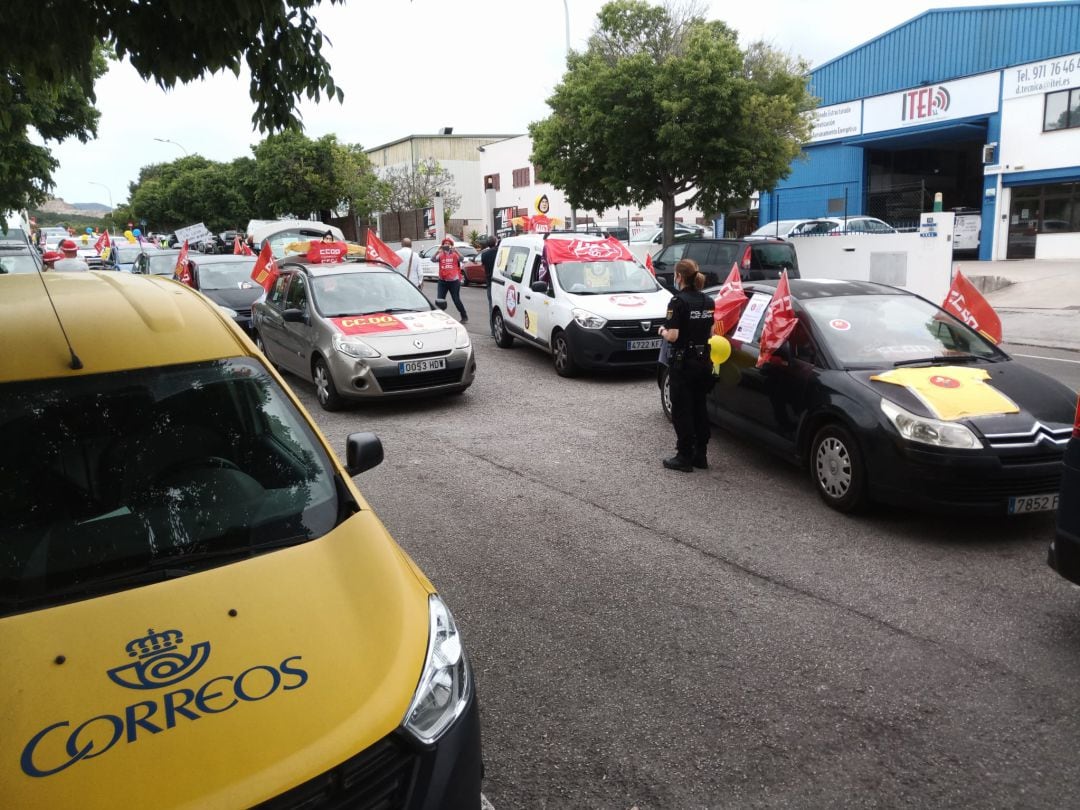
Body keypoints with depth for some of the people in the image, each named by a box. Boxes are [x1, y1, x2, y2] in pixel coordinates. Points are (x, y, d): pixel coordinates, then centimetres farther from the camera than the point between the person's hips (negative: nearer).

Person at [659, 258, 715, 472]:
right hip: (704, 361, 7)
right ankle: (700, 455, 21)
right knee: (699, 408, 15)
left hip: (683, 362, -7)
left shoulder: (678, 301, -15)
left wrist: (663, 332, 0)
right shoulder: (708, 301, 6)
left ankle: (684, 457, 6)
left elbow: (673, 336, -19)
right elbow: (710, 332, 10)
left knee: (681, 410, 2)